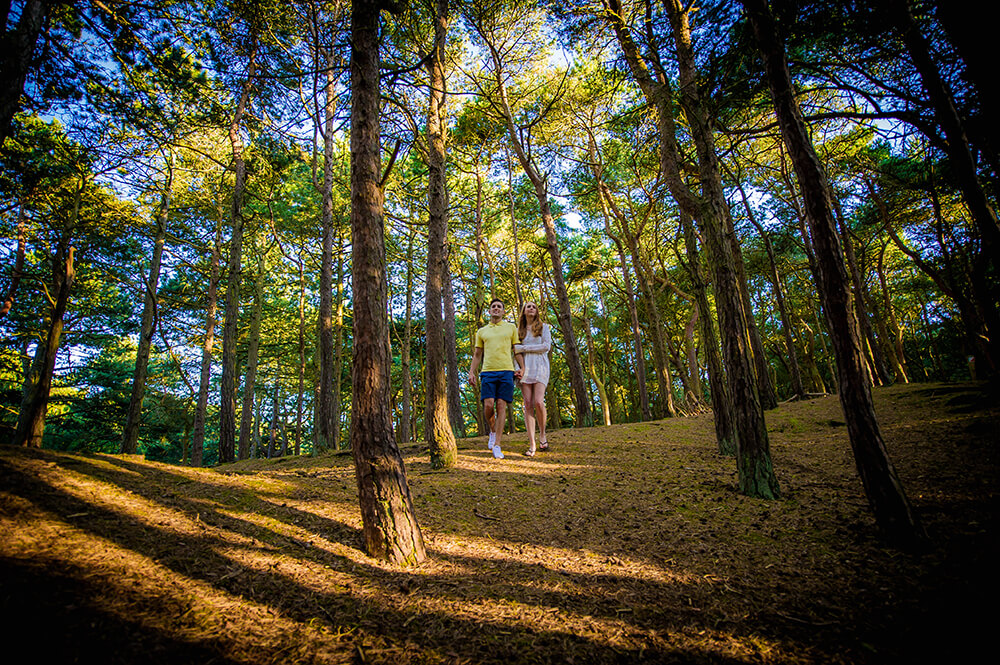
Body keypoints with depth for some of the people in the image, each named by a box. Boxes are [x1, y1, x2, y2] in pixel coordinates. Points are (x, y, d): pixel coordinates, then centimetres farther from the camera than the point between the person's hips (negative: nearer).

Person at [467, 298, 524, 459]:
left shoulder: (511, 328, 14)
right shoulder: (482, 331, 18)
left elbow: (517, 350, 12)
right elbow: (477, 355, 19)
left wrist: (522, 368, -3)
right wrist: (471, 372, 7)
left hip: (506, 371, -1)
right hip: (488, 372, 1)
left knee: (501, 407, -6)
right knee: (488, 405, -11)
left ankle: (497, 446, -3)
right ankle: (493, 431, 20)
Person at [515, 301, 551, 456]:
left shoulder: (544, 327, 11)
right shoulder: (519, 330, 19)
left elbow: (546, 346, -3)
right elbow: (516, 351, 16)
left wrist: (522, 348, -6)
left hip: (540, 366, -2)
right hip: (525, 367, 2)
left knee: (538, 402, -19)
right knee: (528, 404, -7)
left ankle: (542, 434, 5)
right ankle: (532, 445, -8)